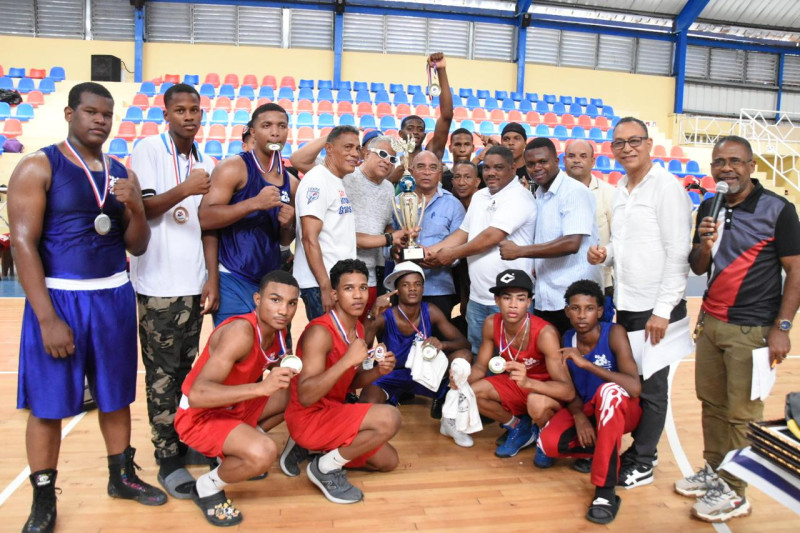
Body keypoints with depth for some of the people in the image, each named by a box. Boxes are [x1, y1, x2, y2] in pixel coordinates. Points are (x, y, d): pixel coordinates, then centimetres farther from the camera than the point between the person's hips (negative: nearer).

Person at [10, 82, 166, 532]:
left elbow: (137, 247, 9)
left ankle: (122, 476, 33)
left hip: (115, 296, 5)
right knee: (48, 404, 5)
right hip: (59, 296, -4)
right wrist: (47, 318, -17)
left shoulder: (122, 174, 9)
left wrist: (137, 207, -12)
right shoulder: (38, 167, -6)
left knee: (116, 395, 15)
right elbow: (23, 243, -12)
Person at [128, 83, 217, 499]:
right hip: (157, 284, -5)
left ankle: (184, 443, 25)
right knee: (163, 375, 1)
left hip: (192, 284, 5)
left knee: (186, 369, 12)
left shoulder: (205, 163, 13)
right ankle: (168, 460, 10)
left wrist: (211, 279, 7)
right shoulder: (148, 150, -3)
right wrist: (182, 191, -24)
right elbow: (139, 210, -8)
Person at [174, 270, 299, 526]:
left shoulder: (278, 329, -5)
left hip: (234, 406, 9)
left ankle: (242, 446, 16)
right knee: (264, 453, -31)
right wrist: (261, 387, -46)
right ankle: (207, 488, -1)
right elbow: (197, 395, -39)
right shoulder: (241, 332, -31)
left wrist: (284, 371, -7)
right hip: (200, 415, -9)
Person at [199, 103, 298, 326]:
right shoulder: (233, 168, -6)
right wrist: (254, 203, -23)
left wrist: (288, 226, -3)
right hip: (233, 281, -6)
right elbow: (205, 219, -16)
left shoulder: (291, 182, 12)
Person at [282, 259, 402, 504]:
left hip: (333, 413, 9)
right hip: (309, 418, -9)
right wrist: (347, 360, -35)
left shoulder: (358, 329, 4)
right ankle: (326, 467, -6)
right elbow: (305, 397, -30)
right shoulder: (320, 332, -24)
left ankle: (307, 448, 17)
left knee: (388, 461, 18)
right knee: (389, 418, -26)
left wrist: (378, 371, -5)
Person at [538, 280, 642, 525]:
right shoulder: (566, 339, -7)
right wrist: (578, 415, -19)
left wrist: (585, 363, -36)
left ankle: (605, 490, -31)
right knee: (548, 443, -24)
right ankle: (601, 450, 7)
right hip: (586, 409, 4)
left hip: (621, 410, -4)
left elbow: (635, 387, -33)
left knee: (609, 390, -39)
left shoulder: (614, 333, -21)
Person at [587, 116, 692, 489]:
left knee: (651, 388, 4)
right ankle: (641, 447, 31)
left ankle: (642, 462, 17)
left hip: (655, 308, -7)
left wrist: (662, 310, -18)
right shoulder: (621, 189, 13)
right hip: (625, 304, 7)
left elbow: (678, 254, -15)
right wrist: (604, 254, -1)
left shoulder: (666, 186, -10)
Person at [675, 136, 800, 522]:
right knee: (711, 403, 13)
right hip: (710, 321, 5)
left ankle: (734, 492, 13)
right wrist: (704, 244, -11)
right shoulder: (708, 209, 7)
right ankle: (714, 470, 29)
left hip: (752, 329, -5)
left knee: (742, 414, 0)